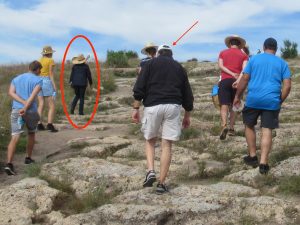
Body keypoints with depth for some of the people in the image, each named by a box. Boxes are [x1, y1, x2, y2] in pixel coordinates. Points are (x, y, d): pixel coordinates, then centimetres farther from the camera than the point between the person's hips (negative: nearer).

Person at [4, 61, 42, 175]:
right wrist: (25, 108, -23)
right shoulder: (38, 80, 3)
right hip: (31, 111, -2)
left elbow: (11, 92, 0)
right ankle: (28, 158, 34)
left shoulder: (16, 79, 17)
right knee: (31, 133, 24)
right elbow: (33, 95, -14)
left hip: (16, 110, 2)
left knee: (15, 137, -6)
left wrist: (23, 103, -9)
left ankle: (9, 164, -22)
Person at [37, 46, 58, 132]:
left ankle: (39, 125, 3)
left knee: (41, 105, 8)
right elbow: (51, 75, -11)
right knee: (52, 106, -5)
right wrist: (54, 87, -10)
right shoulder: (51, 61, -6)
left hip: (39, 82, 7)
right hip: (47, 83, -7)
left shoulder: (40, 60, 12)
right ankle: (50, 125, -16)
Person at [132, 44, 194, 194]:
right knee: (167, 144, 5)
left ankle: (150, 171, -2)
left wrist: (136, 108, 2)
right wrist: (187, 115, 28)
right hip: (173, 106, 1)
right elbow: (187, 93, 20)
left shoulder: (150, 64, 12)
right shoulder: (179, 68, 20)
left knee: (150, 140, 17)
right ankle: (161, 183, 6)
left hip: (153, 105, -1)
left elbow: (139, 88, 0)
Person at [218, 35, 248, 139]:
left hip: (225, 81, -1)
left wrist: (232, 74, -8)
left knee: (224, 106, -8)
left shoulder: (222, 53, 15)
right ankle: (231, 128, 16)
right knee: (233, 106, 15)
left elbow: (221, 66, -1)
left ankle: (224, 126, -30)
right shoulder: (243, 55, 12)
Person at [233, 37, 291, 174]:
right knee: (267, 131, 1)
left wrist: (238, 96, 12)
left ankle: (252, 157, 22)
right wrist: (280, 101, 12)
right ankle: (263, 163, -4)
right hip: (272, 101, 0)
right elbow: (287, 85, 1)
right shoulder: (282, 63, 9)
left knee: (249, 126, 18)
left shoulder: (254, 59, 7)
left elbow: (244, 79, 3)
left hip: (253, 99, 0)